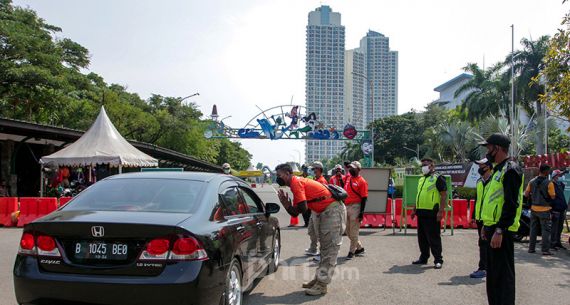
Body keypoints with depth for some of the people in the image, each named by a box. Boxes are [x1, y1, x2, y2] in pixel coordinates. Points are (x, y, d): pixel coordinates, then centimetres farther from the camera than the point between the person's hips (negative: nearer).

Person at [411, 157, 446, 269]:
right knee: (422, 237, 13)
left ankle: (438, 260, 1)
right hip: (421, 213, 8)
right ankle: (423, 258, 23)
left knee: (434, 237, -5)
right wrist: (415, 209, 21)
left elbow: (444, 195, -12)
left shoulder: (438, 178, -6)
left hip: (432, 214, -8)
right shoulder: (421, 179, 19)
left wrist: (441, 211, -19)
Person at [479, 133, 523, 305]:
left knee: (503, 274, -4)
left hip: (501, 230, -10)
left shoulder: (510, 169, -15)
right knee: (493, 272, 16)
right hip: (493, 228, 10)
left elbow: (511, 204, -22)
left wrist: (499, 231, -25)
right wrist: (486, 225, 19)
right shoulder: (498, 170, 17)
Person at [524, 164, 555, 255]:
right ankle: (545, 250, 1)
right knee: (546, 230, 2)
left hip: (534, 209, 5)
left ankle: (531, 248, 15)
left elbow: (526, 194, 4)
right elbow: (553, 197, -9)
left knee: (533, 229, 12)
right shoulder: (549, 183, -14)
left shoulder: (532, 181, 0)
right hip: (544, 209, -5)